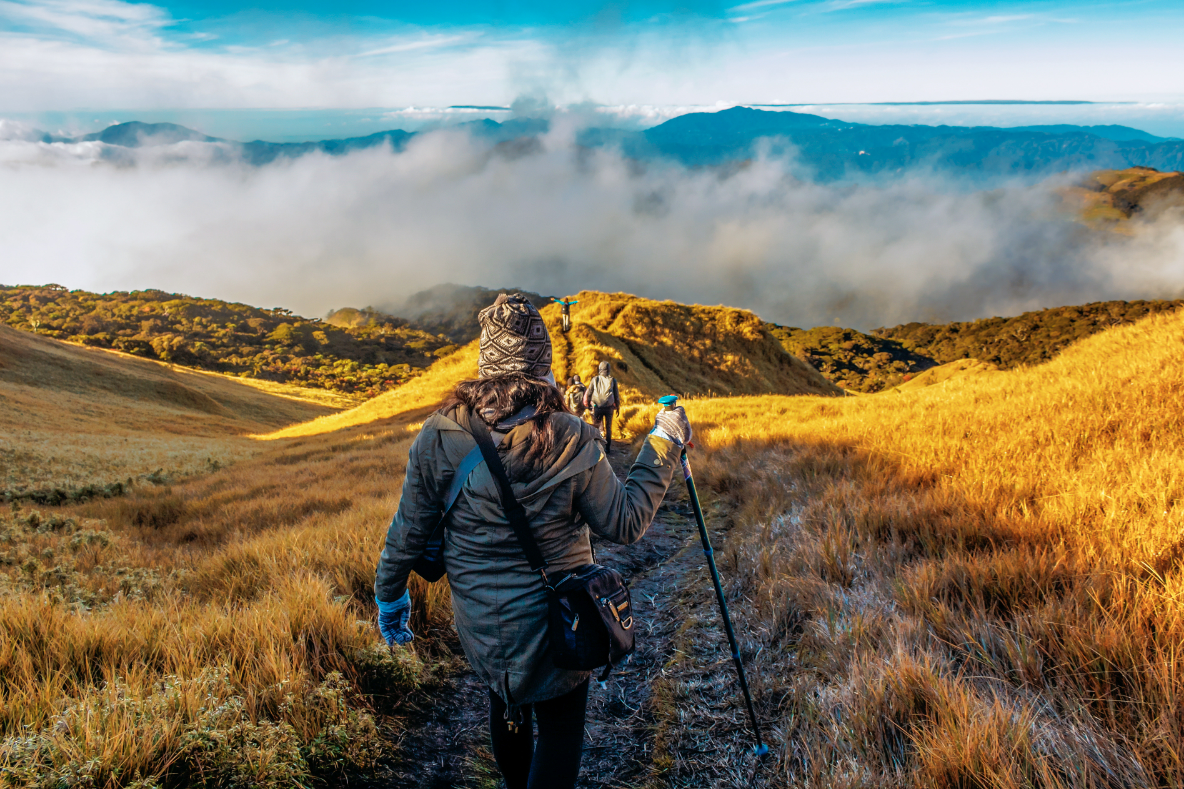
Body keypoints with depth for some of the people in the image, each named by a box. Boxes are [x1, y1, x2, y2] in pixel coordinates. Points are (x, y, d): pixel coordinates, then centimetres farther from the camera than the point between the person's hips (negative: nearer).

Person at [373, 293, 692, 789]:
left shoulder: (440, 436, -14)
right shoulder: (571, 439, -20)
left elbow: (408, 531, -5)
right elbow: (625, 524, -11)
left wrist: (390, 598, 12)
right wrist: (663, 446, -1)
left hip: (479, 625, 3)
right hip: (553, 623, -3)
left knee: (505, 706, 28)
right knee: (560, 729, 16)